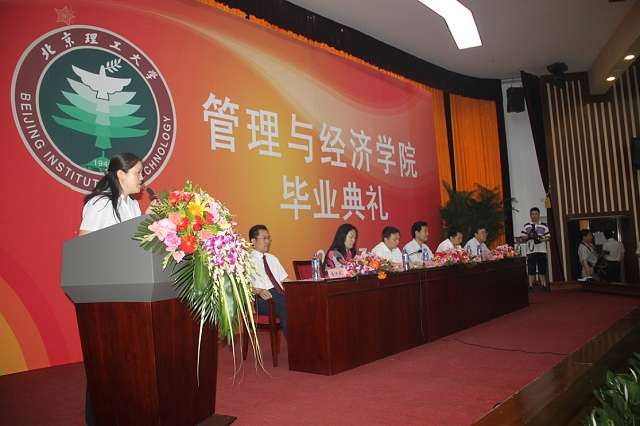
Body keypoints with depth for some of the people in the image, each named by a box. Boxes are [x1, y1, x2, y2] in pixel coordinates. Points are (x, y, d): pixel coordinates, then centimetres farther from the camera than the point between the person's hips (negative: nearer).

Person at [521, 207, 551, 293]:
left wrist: (542, 239, -12)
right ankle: (530, 286, 3)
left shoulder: (544, 226, 9)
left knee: (542, 269, 5)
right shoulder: (526, 226, 6)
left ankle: (543, 285, 13)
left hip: (542, 250, 1)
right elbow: (522, 239, 4)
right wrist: (529, 236, -13)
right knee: (531, 270, -1)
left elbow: (548, 237, 7)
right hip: (531, 251, -1)